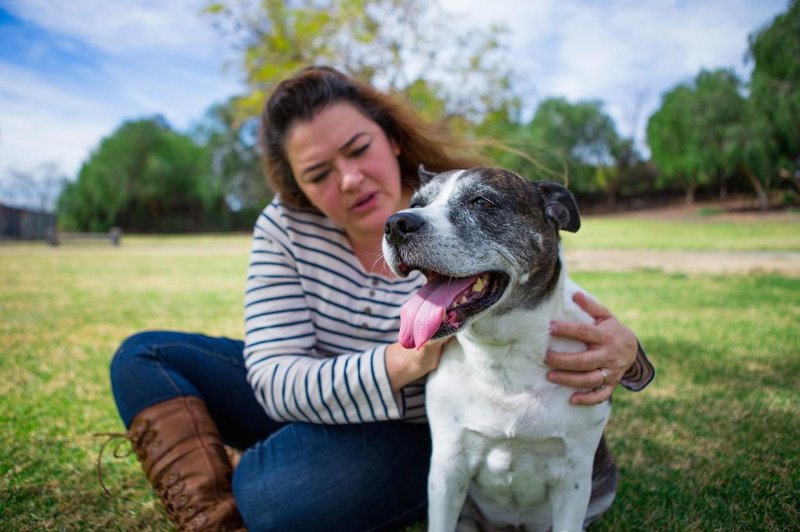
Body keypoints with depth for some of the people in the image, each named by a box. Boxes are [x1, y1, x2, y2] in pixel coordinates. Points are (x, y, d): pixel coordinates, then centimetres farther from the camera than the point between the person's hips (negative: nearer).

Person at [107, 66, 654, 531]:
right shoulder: (283, 228, -12)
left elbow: (568, 332, -15)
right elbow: (274, 379, -20)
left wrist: (619, 353, -41)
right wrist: (400, 363, -39)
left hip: (420, 437, -4)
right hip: (311, 406, 5)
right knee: (143, 358, -1)